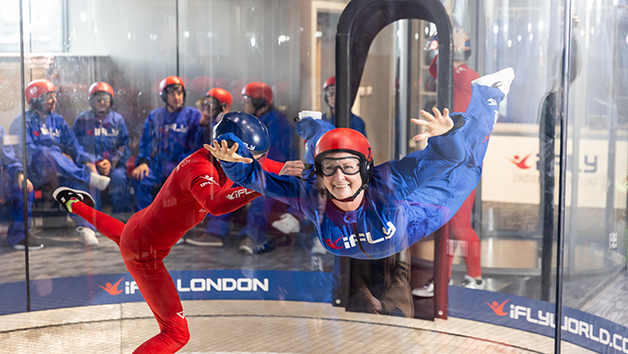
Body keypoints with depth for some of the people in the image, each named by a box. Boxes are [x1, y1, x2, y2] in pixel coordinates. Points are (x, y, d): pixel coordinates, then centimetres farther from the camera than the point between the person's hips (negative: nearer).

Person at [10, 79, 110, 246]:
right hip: (33, 174, -4)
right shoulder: (23, 122, 2)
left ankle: (84, 227, -37)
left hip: (56, 174, 4)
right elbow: (25, 151, -12)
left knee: (76, 179, -29)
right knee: (48, 152, -36)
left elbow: (73, 145, 7)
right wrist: (58, 157, -20)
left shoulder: (58, 121, 18)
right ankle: (89, 177, -33)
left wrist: (87, 161, -14)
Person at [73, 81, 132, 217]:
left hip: (114, 164, 1)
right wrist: (96, 163, -11)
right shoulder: (82, 120, 9)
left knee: (118, 176, -33)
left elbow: (124, 147, 8)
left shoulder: (117, 119, 12)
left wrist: (112, 163, -10)